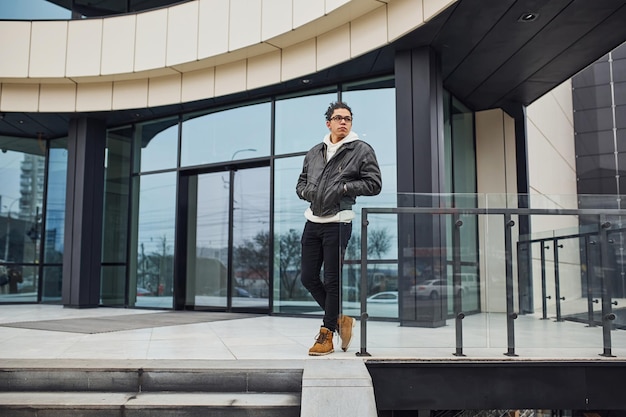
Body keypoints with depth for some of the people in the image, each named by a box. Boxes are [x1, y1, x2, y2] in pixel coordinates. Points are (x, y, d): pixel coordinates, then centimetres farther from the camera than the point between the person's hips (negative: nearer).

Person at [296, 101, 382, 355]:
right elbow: (301, 183, 22)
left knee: (332, 281, 0)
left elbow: (374, 184, -7)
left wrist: (344, 187, -15)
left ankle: (326, 334, 13)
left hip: (337, 223, -6)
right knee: (308, 277, 8)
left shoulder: (362, 150, -1)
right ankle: (339, 317, 27)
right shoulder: (314, 152, 15)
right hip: (312, 222, 6)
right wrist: (306, 192, -1)